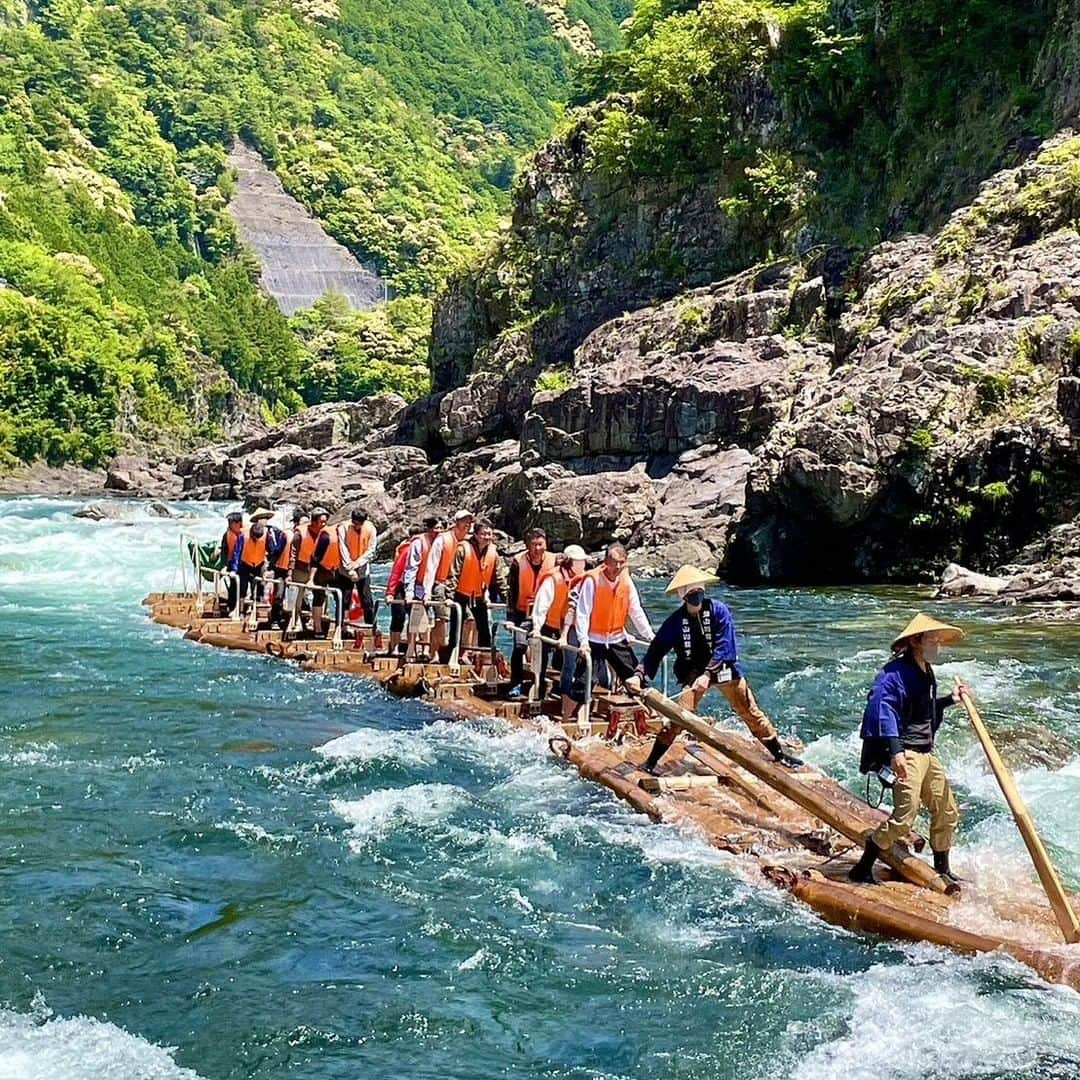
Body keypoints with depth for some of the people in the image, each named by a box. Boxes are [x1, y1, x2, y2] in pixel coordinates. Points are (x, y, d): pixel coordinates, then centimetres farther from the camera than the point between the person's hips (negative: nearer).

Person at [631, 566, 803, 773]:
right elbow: (656, 649, -11)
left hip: (724, 669, 1)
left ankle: (779, 754, 20)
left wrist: (707, 674, -27)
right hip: (694, 673, 0)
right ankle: (651, 761, -11)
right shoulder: (676, 621, -9)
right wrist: (639, 674, -24)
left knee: (751, 712, 7)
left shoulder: (718, 610, -14)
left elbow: (723, 647, -18)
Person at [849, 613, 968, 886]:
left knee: (947, 812, 15)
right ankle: (862, 870, -6)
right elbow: (883, 709, -25)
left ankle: (942, 871, 33)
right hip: (906, 753, -10)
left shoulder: (926, 672, 16)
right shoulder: (896, 672, -15)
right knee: (904, 816, -16)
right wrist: (895, 751, -33)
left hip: (927, 752, 10)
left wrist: (949, 700, 19)